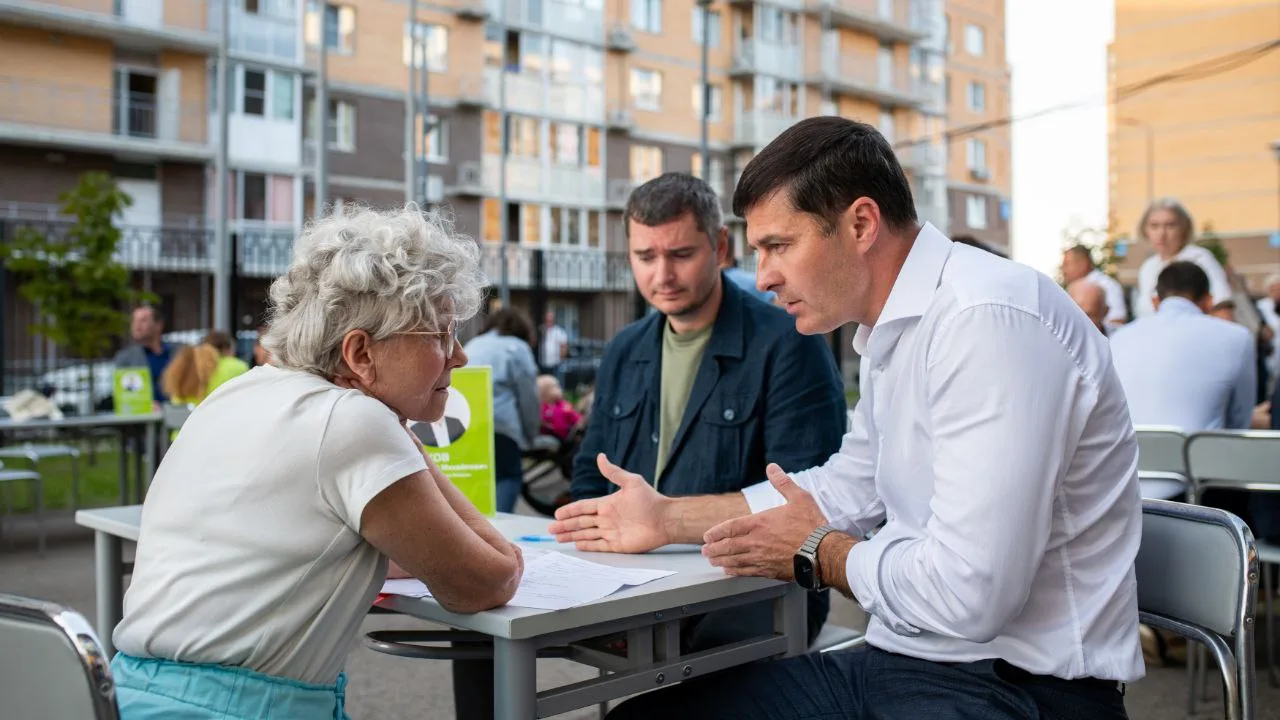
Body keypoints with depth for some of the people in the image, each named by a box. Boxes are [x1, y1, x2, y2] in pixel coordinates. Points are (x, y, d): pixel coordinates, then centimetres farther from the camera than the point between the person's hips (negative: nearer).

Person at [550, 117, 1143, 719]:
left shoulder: (986, 319, -22)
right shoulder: (896, 330, 10)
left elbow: (968, 596, -27)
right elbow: (849, 489, 22)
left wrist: (815, 552, -8)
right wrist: (667, 518, 17)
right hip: (903, 663, 9)